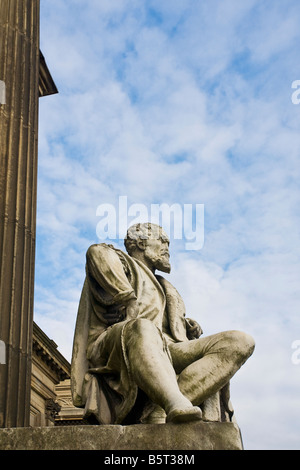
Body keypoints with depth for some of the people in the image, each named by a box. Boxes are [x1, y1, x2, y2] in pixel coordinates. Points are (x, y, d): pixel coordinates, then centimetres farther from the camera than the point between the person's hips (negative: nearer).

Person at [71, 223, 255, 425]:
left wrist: (189, 327, 13)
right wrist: (129, 298, -15)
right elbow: (98, 253, -6)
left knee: (241, 342, -17)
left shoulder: (165, 289, 41)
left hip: (166, 355, 6)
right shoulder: (123, 263, 19)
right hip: (118, 352, -6)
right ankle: (176, 405, -59)